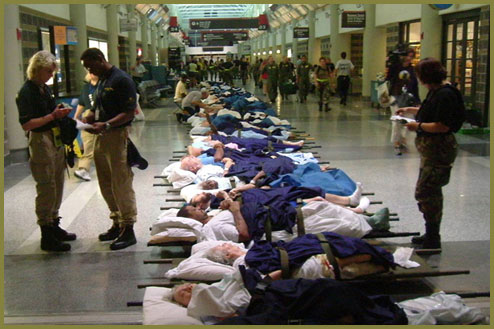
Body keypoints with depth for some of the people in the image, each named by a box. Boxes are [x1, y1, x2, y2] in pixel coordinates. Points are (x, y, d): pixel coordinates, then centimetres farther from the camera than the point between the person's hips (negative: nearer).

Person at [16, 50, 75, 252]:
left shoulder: (45, 89, 12)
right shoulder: (26, 93, -15)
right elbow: (26, 124, -22)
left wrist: (60, 113, 6)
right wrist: (53, 116, -22)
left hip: (56, 141, 9)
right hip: (40, 142, -9)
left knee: (57, 187, 16)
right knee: (46, 189, -4)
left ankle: (54, 226, 29)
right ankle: (47, 236, 4)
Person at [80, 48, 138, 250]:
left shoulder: (121, 80, -12)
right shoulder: (101, 81, 16)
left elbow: (129, 113, -17)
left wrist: (106, 125, -28)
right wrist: (86, 120, 4)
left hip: (117, 136, -9)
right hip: (101, 136, 9)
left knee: (121, 185, -5)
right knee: (106, 184, 14)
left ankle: (128, 230, 2)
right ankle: (117, 224, 25)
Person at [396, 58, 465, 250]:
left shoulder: (445, 95, -21)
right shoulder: (435, 91, 10)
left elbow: (442, 126, -26)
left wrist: (419, 126, -15)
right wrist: (409, 110, 27)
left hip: (439, 151, -11)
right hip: (432, 149, 11)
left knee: (425, 193, -8)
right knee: (431, 192, 18)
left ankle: (433, 241, 1)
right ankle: (431, 235, 31)